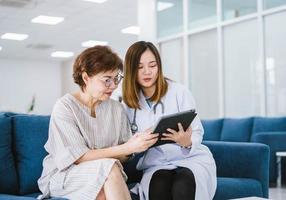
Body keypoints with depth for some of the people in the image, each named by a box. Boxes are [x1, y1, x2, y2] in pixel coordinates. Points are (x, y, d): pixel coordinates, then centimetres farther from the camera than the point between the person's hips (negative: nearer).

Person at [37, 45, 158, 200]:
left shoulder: (117, 109, 5)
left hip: (105, 178, 3)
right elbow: (78, 157, -18)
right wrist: (127, 148, -25)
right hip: (63, 175, -3)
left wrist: (138, 145, -19)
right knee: (109, 167, -30)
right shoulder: (64, 106, -10)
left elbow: (123, 157, 3)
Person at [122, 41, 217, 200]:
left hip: (192, 159, -1)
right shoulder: (128, 103, 5)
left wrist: (187, 142, -25)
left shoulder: (179, 91, -4)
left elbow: (197, 132, -3)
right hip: (156, 166, 2)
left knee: (182, 186, -34)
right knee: (158, 187, -33)